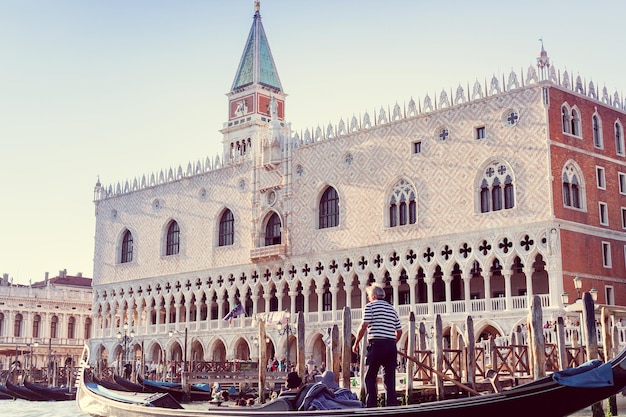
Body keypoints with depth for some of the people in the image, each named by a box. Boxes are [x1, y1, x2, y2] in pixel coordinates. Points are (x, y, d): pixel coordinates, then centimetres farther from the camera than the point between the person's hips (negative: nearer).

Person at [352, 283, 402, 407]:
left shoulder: (370, 306, 1)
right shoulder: (392, 308, 18)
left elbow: (364, 326, -8)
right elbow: (399, 331, 18)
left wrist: (356, 343, 0)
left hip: (376, 344, -5)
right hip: (391, 345, 5)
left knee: (370, 377, 2)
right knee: (390, 378, 8)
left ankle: (371, 406, -4)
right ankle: (392, 405, 4)